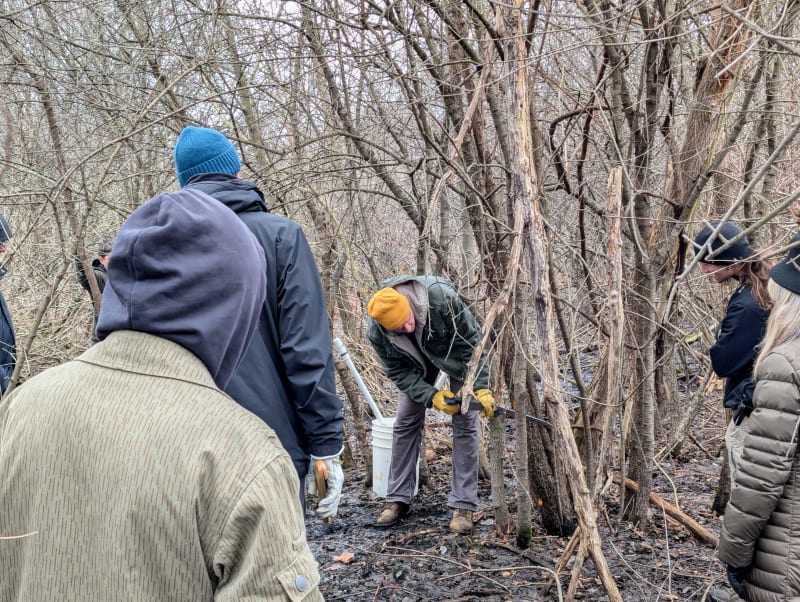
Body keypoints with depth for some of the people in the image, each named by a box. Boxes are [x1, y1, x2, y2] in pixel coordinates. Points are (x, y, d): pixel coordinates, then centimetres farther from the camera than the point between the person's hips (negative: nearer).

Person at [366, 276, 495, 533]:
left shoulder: (442, 298, -42)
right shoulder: (376, 333, -32)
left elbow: (472, 342, -29)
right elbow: (398, 372, -18)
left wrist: (480, 387, -32)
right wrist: (431, 397, -30)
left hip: (455, 354, -2)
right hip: (416, 362, 2)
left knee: (465, 423, -7)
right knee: (406, 423, 0)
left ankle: (463, 504, -1)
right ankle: (398, 499, 12)